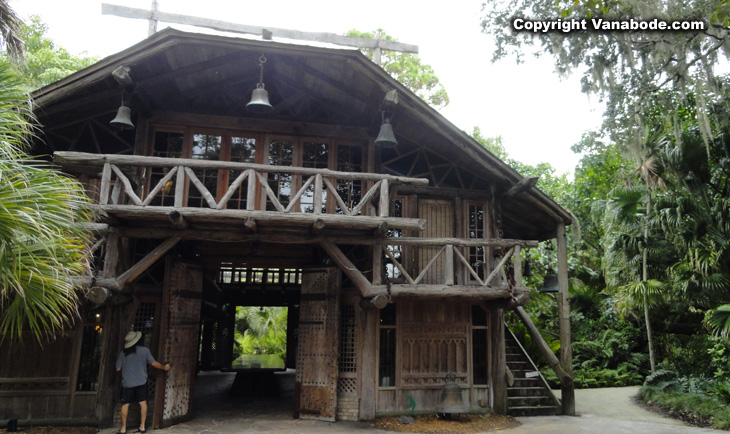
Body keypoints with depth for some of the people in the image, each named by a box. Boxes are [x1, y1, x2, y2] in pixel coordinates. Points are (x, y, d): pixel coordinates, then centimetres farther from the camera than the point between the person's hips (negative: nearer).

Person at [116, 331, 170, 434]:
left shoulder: (123, 353, -2)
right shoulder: (144, 350, -4)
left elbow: (118, 369, 3)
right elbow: (154, 363, -2)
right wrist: (164, 367, 13)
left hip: (127, 382, 0)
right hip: (141, 381, 0)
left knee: (125, 405, 8)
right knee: (143, 403, 8)